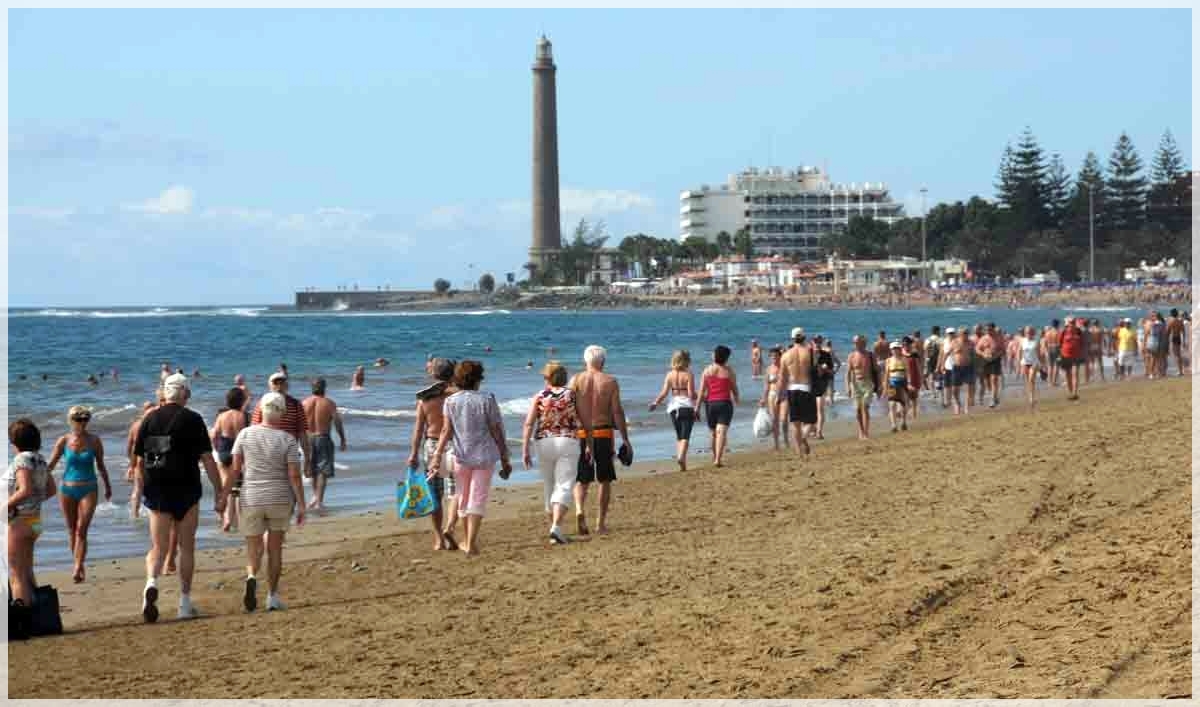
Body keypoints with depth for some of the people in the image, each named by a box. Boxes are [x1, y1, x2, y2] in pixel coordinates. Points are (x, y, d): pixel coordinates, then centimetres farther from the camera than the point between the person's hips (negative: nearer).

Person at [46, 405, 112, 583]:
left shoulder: (94, 441, -2)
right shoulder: (64, 441, -3)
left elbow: (101, 465, 11)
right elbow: (51, 465, -1)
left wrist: (107, 487, 20)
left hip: (88, 490, -1)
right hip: (68, 489, 1)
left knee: (81, 530, -11)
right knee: (72, 530, 9)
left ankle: (77, 570, -16)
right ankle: (79, 565, 22)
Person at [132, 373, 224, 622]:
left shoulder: (149, 419, 5)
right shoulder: (192, 420, -6)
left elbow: (139, 463, 8)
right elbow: (207, 459, -8)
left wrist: (141, 490, 19)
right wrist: (219, 491, -3)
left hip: (156, 492, 3)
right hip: (186, 492, -2)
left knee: (158, 547, 5)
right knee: (186, 547, 10)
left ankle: (152, 583, -25)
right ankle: (185, 602, 13)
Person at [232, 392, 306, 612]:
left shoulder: (245, 434, -3)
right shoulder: (288, 440, -8)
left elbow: (235, 469, -2)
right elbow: (294, 475, -11)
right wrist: (301, 505, -5)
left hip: (251, 498, 1)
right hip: (280, 499, -1)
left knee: (253, 548, 10)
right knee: (275, 548, 13)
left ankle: (251, 576, -21)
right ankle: (272, 596, 14)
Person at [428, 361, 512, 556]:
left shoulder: (451, 401, -1)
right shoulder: (487, 400, -6)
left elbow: (447, 431, -7)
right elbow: (496, 431, -5)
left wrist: (437, 456, -7)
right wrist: (504, 459, 1)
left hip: (460, 455, 2)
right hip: (484, 455, -2)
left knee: (464, 498, 17)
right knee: (478, 499, 1)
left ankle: (469, 540, 28)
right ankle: (471, 543, -8)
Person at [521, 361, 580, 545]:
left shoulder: (539, 397, 3)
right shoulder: (572, 395, 2)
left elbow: (529, 424, -5)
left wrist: (525, 450, -4)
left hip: (544, 443, 2)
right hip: (568, 442, -2)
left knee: (549, 486, 17)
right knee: (564, 487, -6)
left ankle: (554, 525, 29)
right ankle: (556, 527, -23)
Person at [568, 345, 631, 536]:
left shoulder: (576, 380, 1)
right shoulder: (610, 382, -1)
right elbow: (617, 412, -4)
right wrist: (625, 439, -1)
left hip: (580, 434, 1)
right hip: (603, 433, -1)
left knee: (581, 479, 8)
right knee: (605, 479, 12)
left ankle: (580, 510, -19)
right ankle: (601, 523, 13)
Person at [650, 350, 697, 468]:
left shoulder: (670, 375, 1)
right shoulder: (688, 375, -8)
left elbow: (664, 393, -4)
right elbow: (691, 394, -12)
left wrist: (655, 403, 8)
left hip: (673, 406, 4)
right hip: (687, 406, -4)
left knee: (679, 436, 16)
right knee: (685, 436, -4)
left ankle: (682, 463, 14)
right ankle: (681, 457, -25)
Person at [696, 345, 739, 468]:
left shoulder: (707, 371, 2)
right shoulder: (729, 372, -1)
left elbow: (701, 391, -1)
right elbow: (734, 390, 7)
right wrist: (736, 400, 27)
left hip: (710, 403, 3)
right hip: (724, 403, -3)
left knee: (713, 433, 17)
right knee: (722, 432, -9)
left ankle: (715, 457, 30)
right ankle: (718, 459, -20)